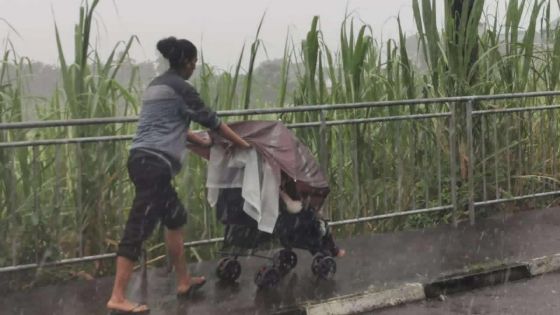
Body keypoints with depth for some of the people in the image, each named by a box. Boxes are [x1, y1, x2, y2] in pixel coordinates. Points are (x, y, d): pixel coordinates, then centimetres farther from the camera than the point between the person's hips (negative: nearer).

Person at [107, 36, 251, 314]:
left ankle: (184, 281, 28)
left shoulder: (157, 85, 22)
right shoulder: (179, 87, -5)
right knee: (138, 228, -10)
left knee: (175, 217, 19)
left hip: (142, 159, 10)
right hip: (155, 164, -10)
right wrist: (242, 144, 9)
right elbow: (210, 120, -1)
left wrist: (201, 142, 39)